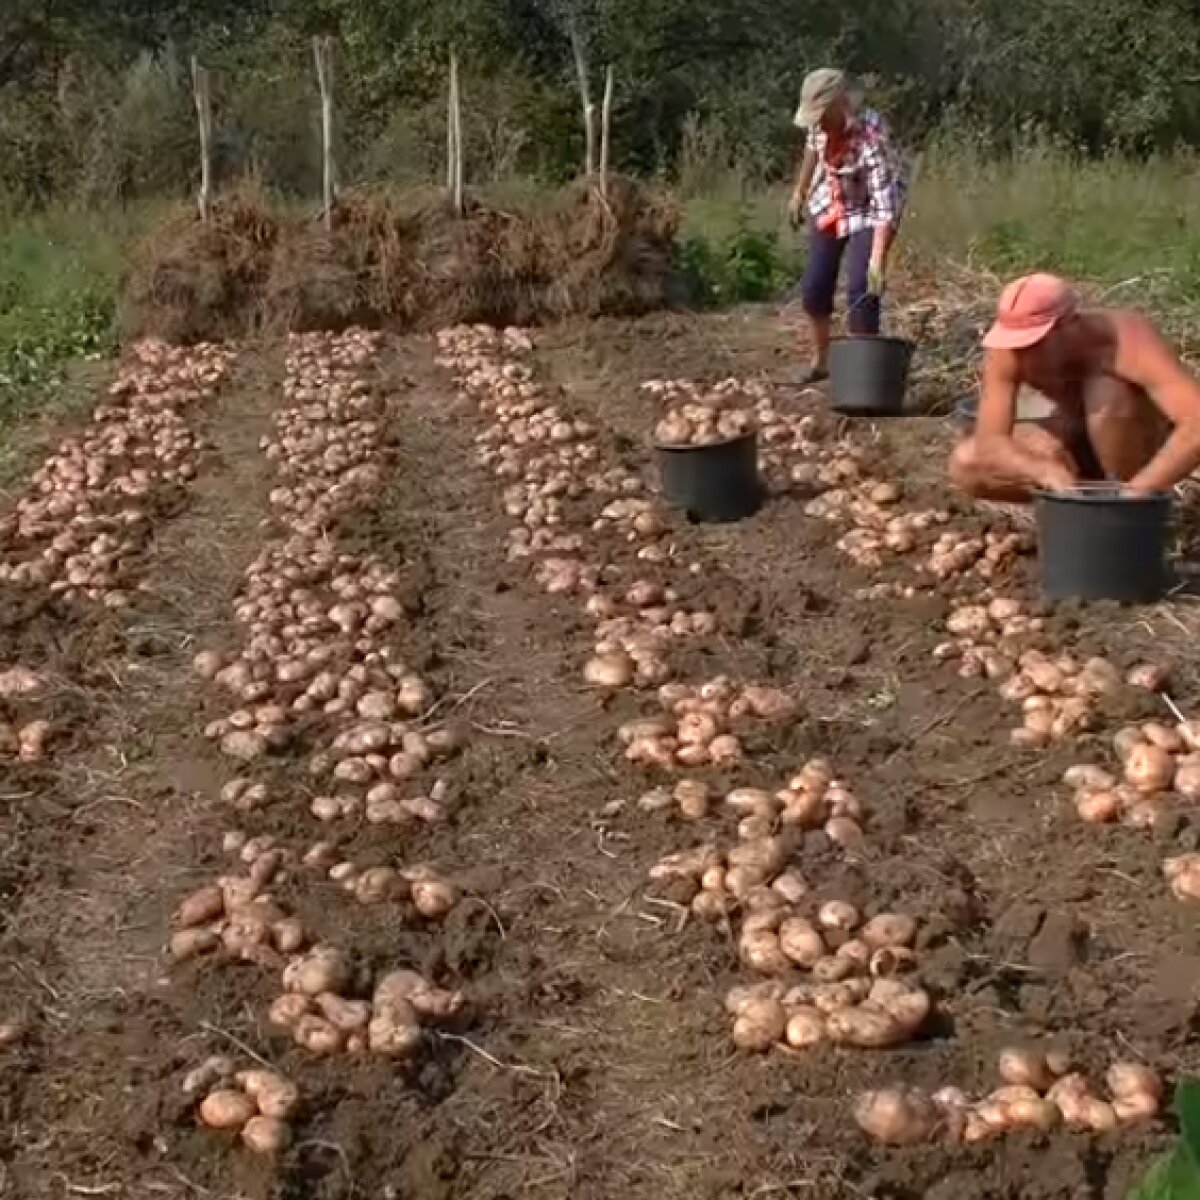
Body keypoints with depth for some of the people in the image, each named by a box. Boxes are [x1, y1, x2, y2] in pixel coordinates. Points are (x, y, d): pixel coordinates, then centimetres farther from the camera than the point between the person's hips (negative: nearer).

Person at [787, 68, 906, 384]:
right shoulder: (823, 120, -18)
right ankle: (821, 361, 26)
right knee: (813, 287, 6)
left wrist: (877, 260, -43)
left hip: (869, 210, -6)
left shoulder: (871, 137, -35)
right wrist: (799, 191, 15)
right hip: (828, 204, 6)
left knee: (861, 290, -16)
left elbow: (885, 204, -37)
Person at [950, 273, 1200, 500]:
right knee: (965, 465, -16)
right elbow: (989, 443, -33)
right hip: (1079, 438, 4)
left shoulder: (1130, 341, -36)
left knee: (1106, 391, -36)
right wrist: (1050, 475, -51)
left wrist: (1135, 493, -52)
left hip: (1148, 447, -4)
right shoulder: (1007, 349, -27)